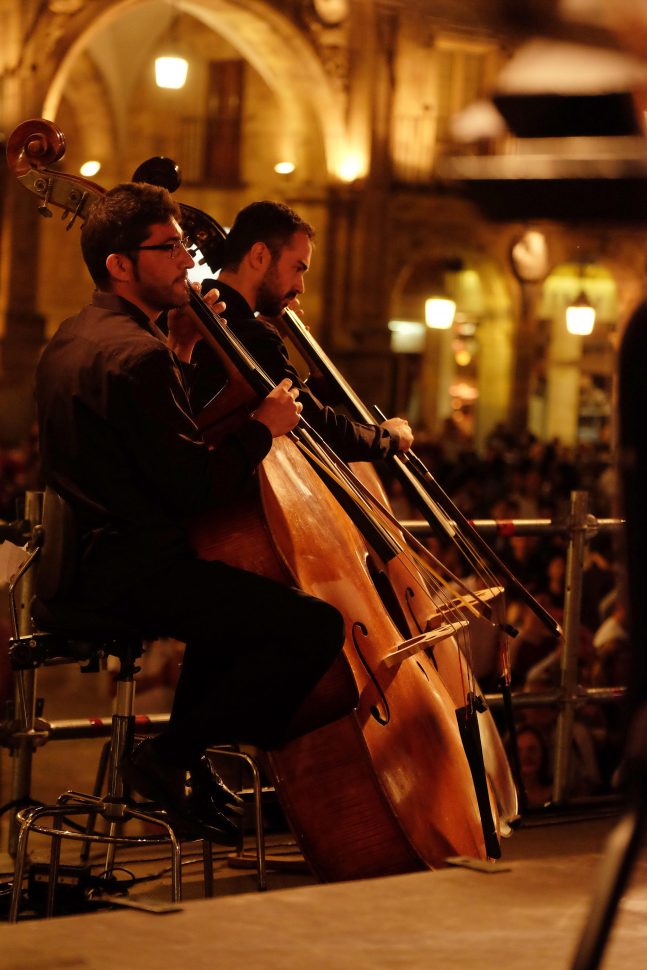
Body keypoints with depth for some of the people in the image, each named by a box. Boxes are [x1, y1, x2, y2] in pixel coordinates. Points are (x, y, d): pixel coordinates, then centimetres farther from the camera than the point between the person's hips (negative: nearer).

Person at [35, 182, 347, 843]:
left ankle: (187, 757, 34)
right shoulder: (136, 355, -19)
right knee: (315, 627, -17)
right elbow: (198, 488, -22)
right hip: (131, 570, -11)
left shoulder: (75, 337, 14)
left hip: (89, 559, 11)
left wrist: (179, 356, 16)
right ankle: (173, 759, -6)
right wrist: (263, 427, -7)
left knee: (235, 594, 36)